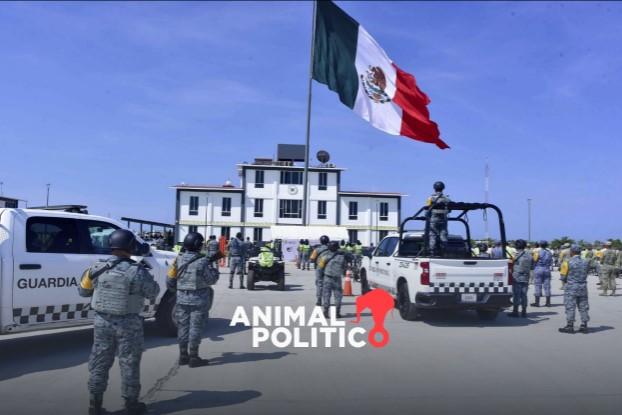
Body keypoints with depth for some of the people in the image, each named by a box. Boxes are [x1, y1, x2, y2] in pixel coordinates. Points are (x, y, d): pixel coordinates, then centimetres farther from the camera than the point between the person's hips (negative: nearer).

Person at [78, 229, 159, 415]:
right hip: (128, 323, -3)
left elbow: (83, 291, 7)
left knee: (99, 362, 15)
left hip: (102, 322, 3)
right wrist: (146, 275, 12)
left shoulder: (98, 268, -6)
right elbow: (153, 292, -5)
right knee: (129, 363, 9)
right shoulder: (138, 272, -18)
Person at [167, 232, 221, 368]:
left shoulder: (178, 259, 0)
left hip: (182, 299, 5)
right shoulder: (202, 262, -16)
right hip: (198, 300, -5)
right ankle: (193, 358, 8)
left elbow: (170, 280, 5)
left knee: (183, 327, 13)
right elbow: (211, 280, -8)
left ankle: (183, 356, 22)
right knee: (195, 328, 3)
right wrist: (211, 266, 4)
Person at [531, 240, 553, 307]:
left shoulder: (537, 252, -9)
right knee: (547, 286, 7)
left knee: (538, 286, -1)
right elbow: (551, 262, 13)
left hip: (538, 269, -4)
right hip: (547, 269, 4)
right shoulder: (549, 252, 8)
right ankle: (548, 302, 8)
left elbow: (534, 260, -8)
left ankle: (537, 302, 0)